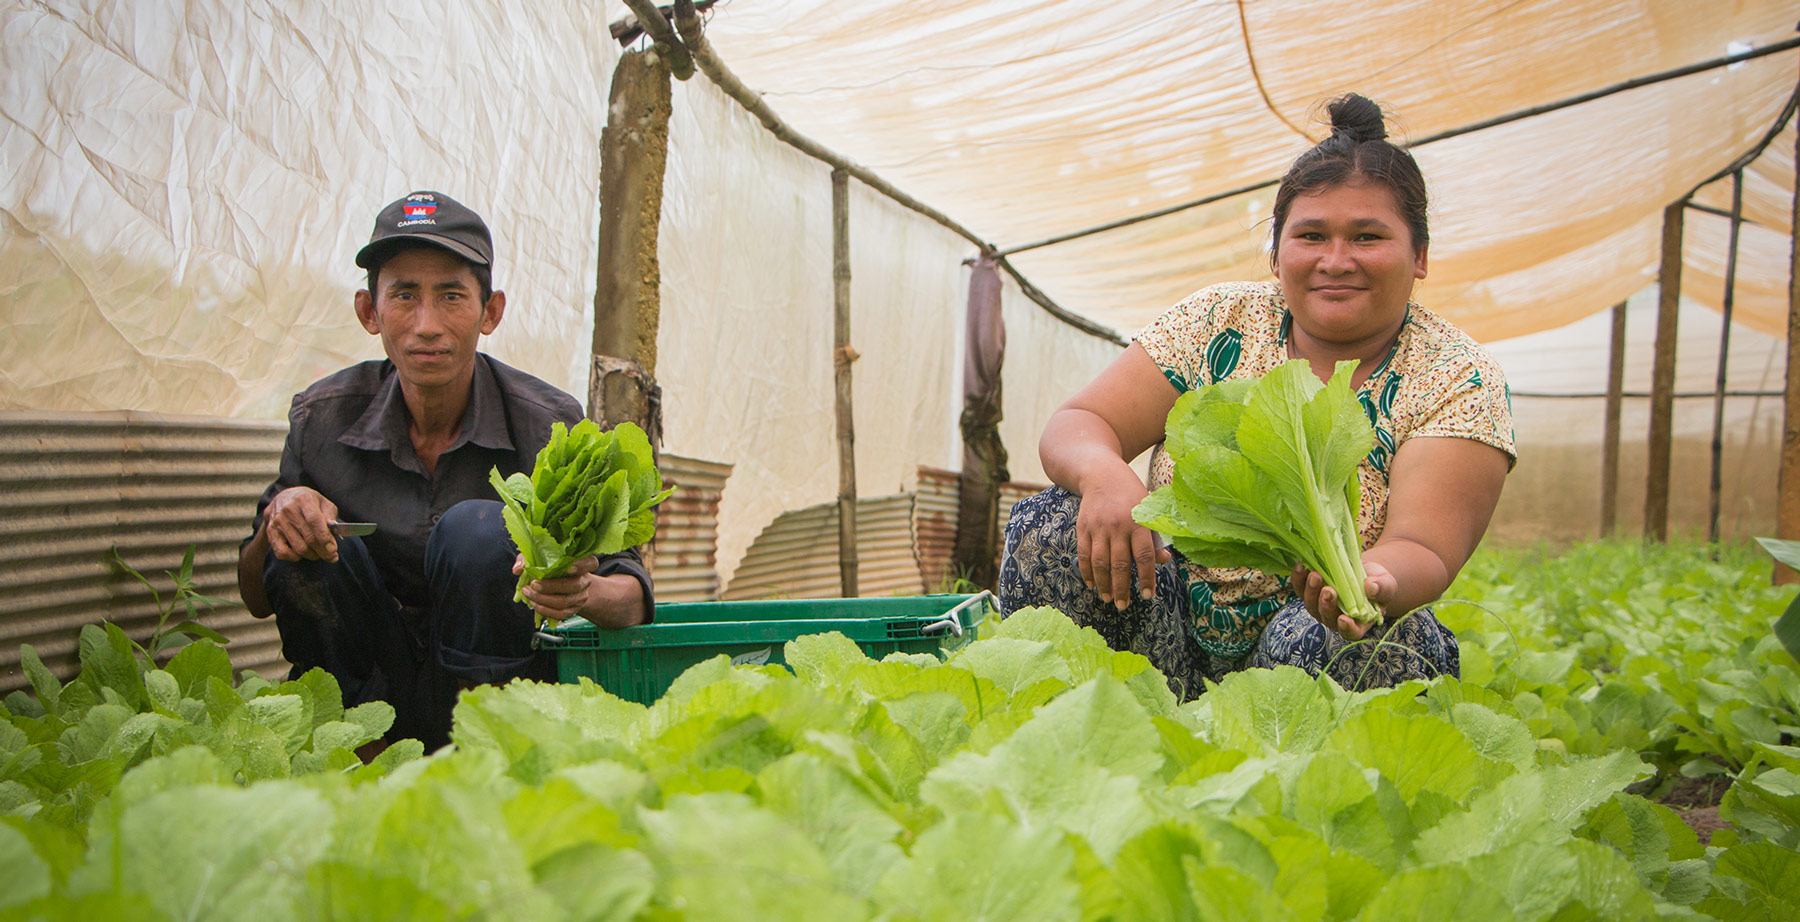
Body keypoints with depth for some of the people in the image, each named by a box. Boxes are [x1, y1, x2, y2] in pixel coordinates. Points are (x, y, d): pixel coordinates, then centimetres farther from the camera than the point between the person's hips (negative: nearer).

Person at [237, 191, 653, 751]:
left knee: (477, 528, -26)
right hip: (373, 690, 2)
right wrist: (277, 520, -21)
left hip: (496, 681, -2)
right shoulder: (322, 419, -6)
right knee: (310, 538, -19)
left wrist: (585, 594, -40)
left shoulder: (548, 425, -13)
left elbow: (633, 597, -15)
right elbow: (257, 599, 2)